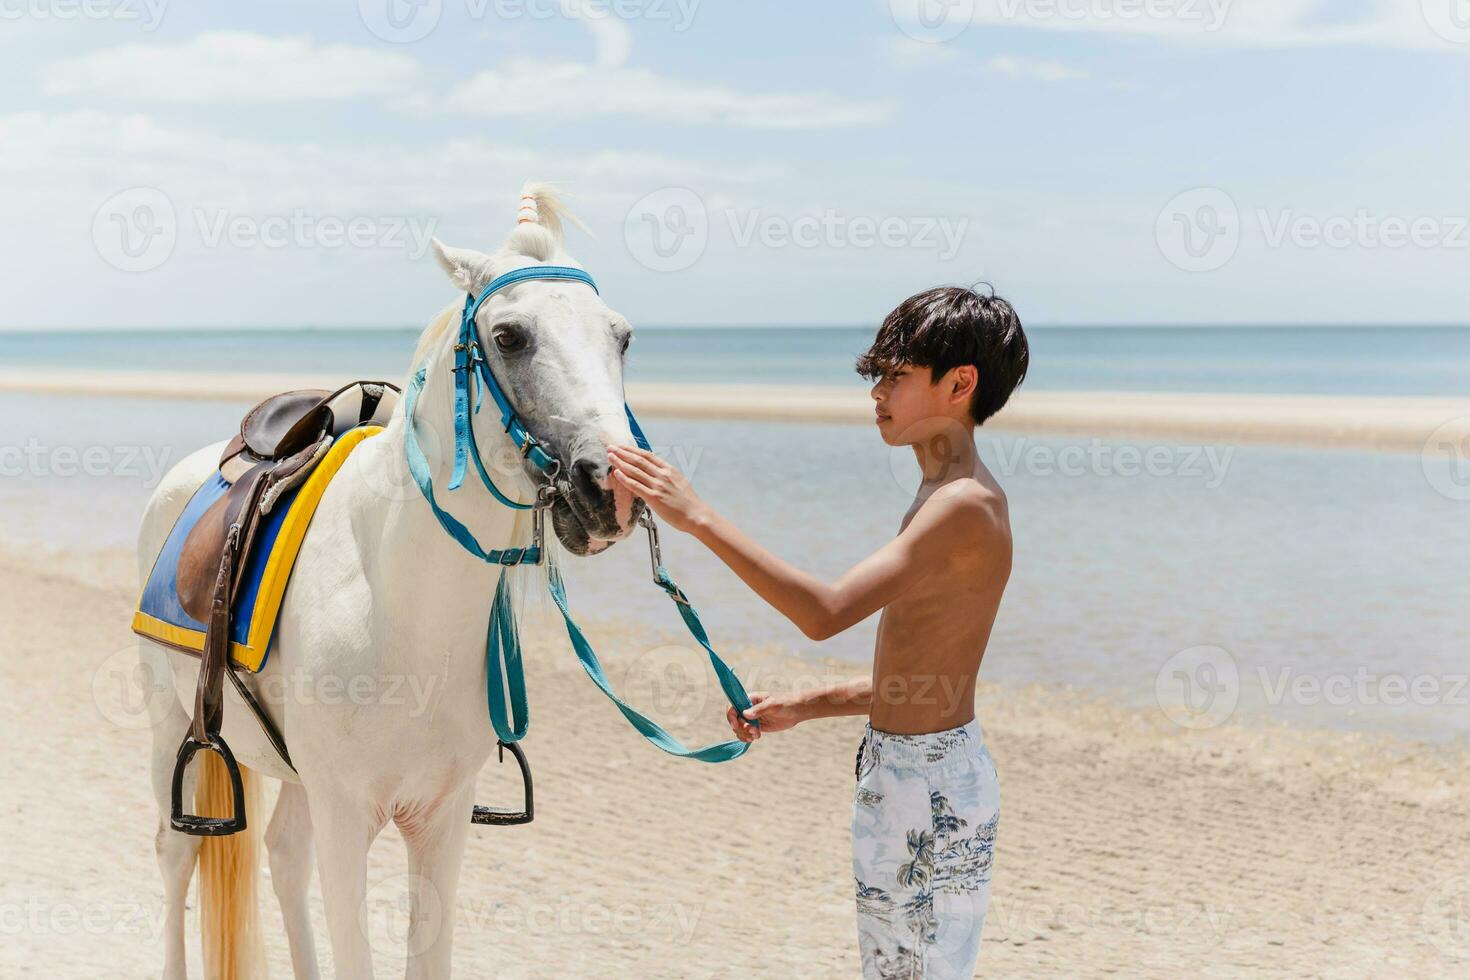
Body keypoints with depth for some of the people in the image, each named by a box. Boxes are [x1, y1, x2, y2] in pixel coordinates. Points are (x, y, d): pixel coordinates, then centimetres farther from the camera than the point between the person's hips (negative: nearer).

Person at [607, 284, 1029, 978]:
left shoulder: (966, 506, -20)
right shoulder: (947, 500, 13)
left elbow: (826, 612, -31)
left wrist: (699, 518, -31)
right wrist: (802, 707, 13)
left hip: (931, 789, -10)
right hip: (899, 771, 10)